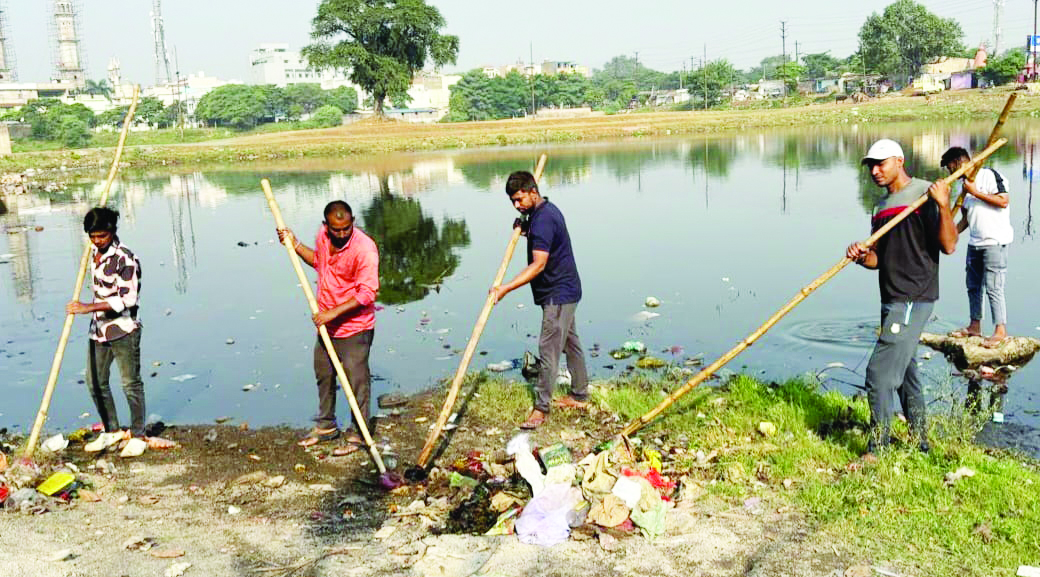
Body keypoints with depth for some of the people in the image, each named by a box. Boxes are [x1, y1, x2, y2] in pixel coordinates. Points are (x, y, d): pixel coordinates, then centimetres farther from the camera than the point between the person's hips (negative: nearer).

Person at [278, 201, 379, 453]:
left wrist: (334, 312, -27)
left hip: (354, 327, -8)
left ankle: (358, 435, 15)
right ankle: (326, 426, 38)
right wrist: (294, 244, 8)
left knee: (356, 380, 0)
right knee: (324, 375, 20)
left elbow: (368, 293, -26)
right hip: (326, 323, 8)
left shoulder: (364, 248, -25)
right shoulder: (323, 235, -2)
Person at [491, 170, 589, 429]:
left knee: (548, 349, -7)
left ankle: (541, 407, -2)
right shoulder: (547, 210, 10)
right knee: (570, 343, 18)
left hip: (558, 293, -11)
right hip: (566, 290, 11)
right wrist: (525, 229, 8)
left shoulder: (543, 219, -23)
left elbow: (539, 264, -29)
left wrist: (506, 288, -33)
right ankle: (580, 396, 28)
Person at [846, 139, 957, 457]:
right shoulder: (882, 206, 17)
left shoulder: (924, 194, -7)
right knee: (905, 373, 17)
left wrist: (944, 206, -27)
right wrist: (861, 256, -5)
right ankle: (920, 444, 29)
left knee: (880, 372, -13)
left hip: (914, 299, -9)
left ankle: (877, 452, -6)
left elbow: (948, 246, -14)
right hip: (893, 300, 9)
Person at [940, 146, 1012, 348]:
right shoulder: (965, 185, 15)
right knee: (973, 286, 12)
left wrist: (975, 192, -16)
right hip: (974, 243, 8)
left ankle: (1001, 330, -3)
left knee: (993, 288, -9)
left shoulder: (989, 175, -9)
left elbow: (1003, 201, -18)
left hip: (994, 242, -8)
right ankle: (974, 326, 21)